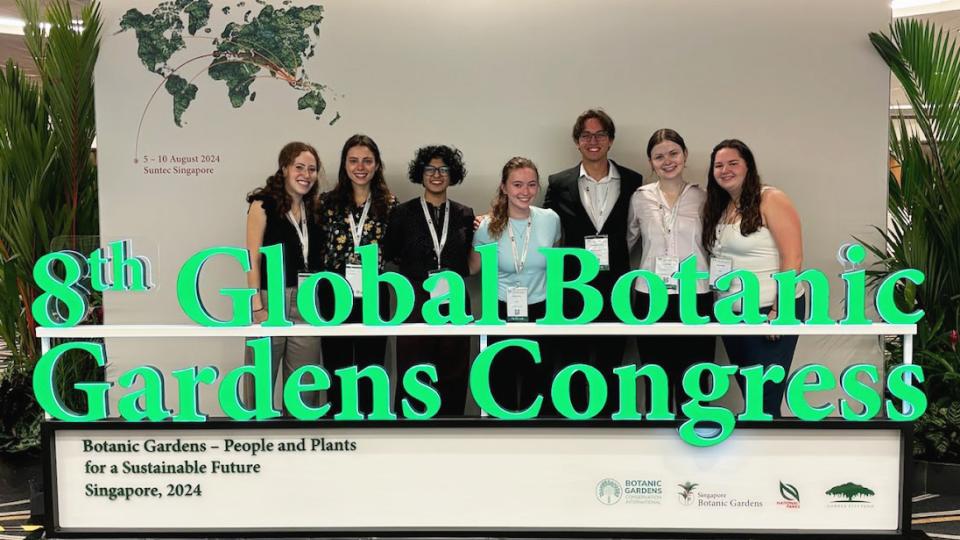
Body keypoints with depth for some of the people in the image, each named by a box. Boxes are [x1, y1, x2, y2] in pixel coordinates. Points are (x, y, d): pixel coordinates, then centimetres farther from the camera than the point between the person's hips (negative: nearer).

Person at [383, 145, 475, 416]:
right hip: (415, 305, -2)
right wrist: (419, 272, -1)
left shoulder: (465, 215, 8)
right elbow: (389, 254, 5)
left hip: (454, 305, 2)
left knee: (453, 380, 7)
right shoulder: (403, 213, 2)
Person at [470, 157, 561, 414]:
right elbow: (472, 268, 5)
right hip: (502, 313, -1)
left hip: (541, 312, 1)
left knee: (538, 384, 14)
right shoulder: (488, 227, -10)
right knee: (503, 383, 13)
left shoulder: (551, 219, -6)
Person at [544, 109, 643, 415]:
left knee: (610, 367, 11)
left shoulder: (632, 182, 3)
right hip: (574, 288, 0)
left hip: (615, 289, 0)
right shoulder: (559, 184, 3)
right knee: (573, 367, 9)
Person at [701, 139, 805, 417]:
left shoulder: (771, 200, -11)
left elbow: (793, 258, -16)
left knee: (765, 402, -3)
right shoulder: (718, 207, 11)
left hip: (770, 311, -7)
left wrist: (780, 311, -20)